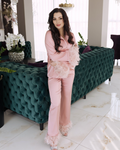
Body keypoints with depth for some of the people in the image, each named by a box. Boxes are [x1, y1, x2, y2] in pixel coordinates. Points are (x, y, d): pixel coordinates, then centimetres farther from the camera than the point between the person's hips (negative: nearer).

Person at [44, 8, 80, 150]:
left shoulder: (70, 35, 3)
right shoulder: (49, 34, -10)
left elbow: (74, 55, 0)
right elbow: (53, 56, -16)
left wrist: (59, 59, -16)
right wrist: (69, 53, -11)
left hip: (68, 71, 4)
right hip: (54, 73, -4)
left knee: (66, 100, 15)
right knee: (56, 103, -6)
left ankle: (64, 125, 38)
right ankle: (52, 138, 9)